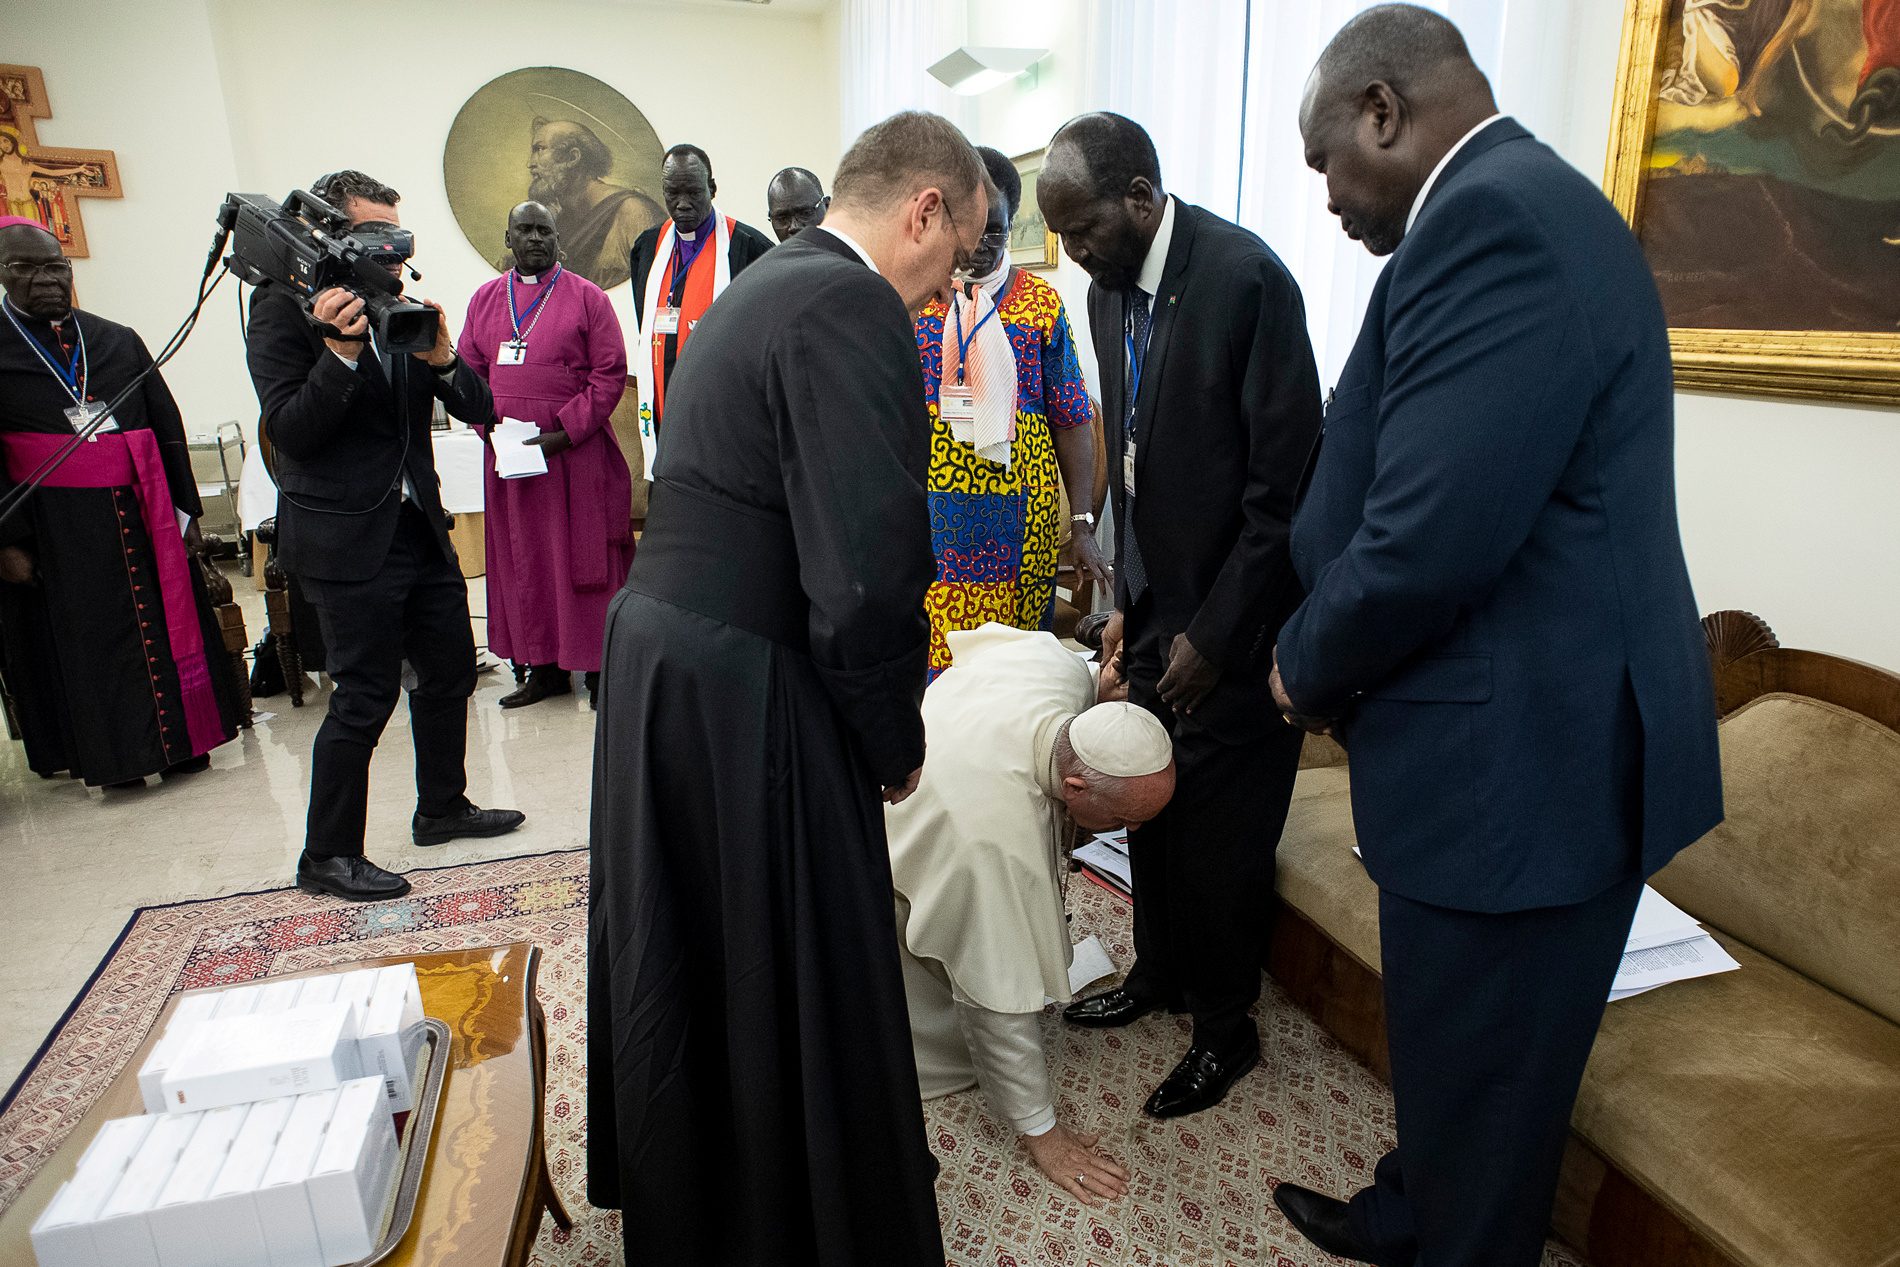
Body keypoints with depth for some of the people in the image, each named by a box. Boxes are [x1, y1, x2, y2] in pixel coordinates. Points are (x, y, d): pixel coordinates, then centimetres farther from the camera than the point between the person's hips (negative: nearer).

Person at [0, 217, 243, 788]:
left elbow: (168, 428, 10)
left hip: (144, 516, 3)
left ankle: (181, 740, 19)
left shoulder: (118, 341, 9)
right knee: (85, 644, 6)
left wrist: (185, 509, 5)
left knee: (166, 623, 7)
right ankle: (112, 756, 18)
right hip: (55, 530, -2)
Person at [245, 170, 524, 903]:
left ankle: (441, 808, 35)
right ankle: (327, 858, 14)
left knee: (450, 669, 15)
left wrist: (443, 360, -16)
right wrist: (341, 351, -27)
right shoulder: (284, 310, -8)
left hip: (418, 526, 7)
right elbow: (290, 433, -16)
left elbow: (479, 410, 4)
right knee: (365, 699, -3)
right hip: (346, 538, -7)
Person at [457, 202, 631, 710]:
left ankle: (597, 667, 8)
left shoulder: (586, 297, 0)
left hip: (576, 454, -4)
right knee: (523, 559, 8)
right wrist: (489, 425, -3)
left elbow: (610, 373, -5)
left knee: (582, 556, -1)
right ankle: (544, 667, 18)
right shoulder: (485, 299, 13)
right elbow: (468, 371, 14)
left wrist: (566, 432, -13)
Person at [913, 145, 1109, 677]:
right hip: (928, 522, 0)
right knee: (928, 671, 0)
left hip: (1020, 526, 0)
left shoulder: (1040, 303, 5)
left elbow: (1072, 422, 5)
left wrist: (1084, 525, -2)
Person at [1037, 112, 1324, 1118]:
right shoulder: (1108, 290, 5)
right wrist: (1127, 600, 10)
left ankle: (1225, 1026, 29)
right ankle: (1159, 971, 41)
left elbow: (1287, 483, -19)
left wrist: (1214, 635, -16)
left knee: (1222, 832, 6)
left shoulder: (1247, 277, -19)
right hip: (1155, 607, 7)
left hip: (1233, 619, -7)